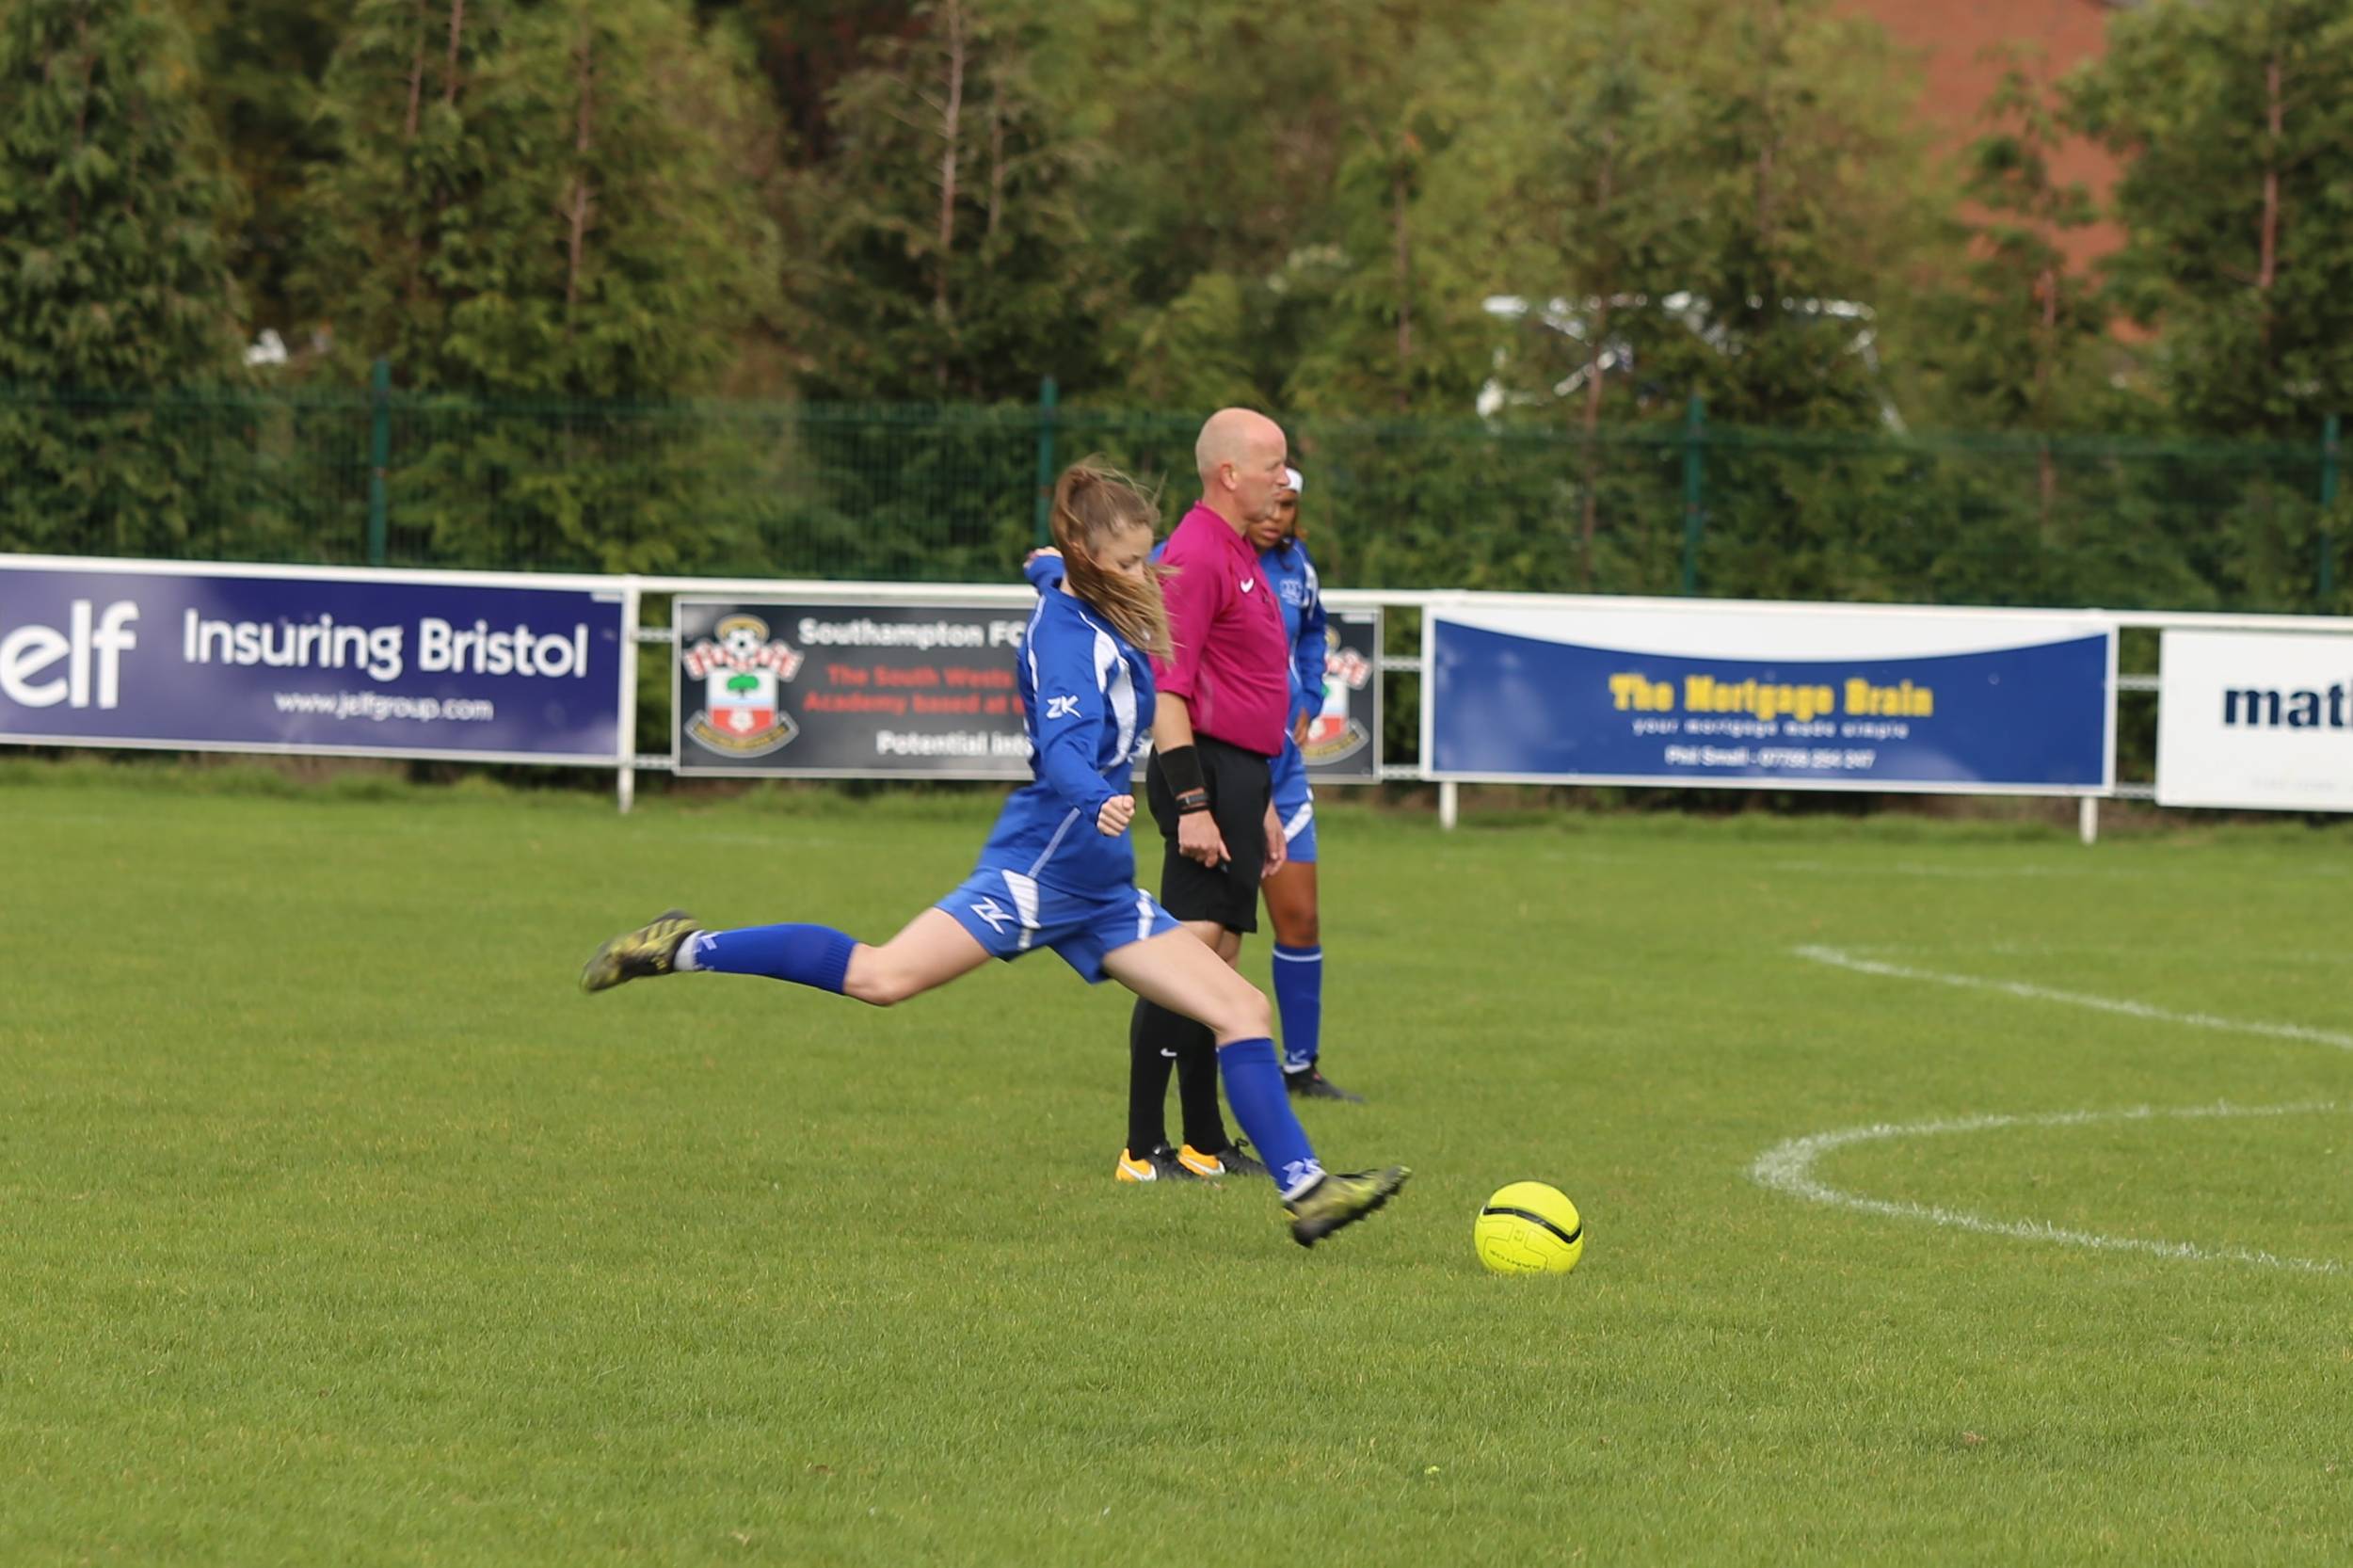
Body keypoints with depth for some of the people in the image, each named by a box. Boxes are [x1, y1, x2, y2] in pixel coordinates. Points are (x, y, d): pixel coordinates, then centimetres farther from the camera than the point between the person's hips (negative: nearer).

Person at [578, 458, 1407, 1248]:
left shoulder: (1103, 616, 12)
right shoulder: (1068, 634, -15)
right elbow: (1064, 745, -32)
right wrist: (1099, 801, -51)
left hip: (1100, 890, 9)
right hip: (1039, 866, -9)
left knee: (1243, 1010, 3)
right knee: (883, 977, -17)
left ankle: (1306, 1191, 4)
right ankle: (687, 951, -5)